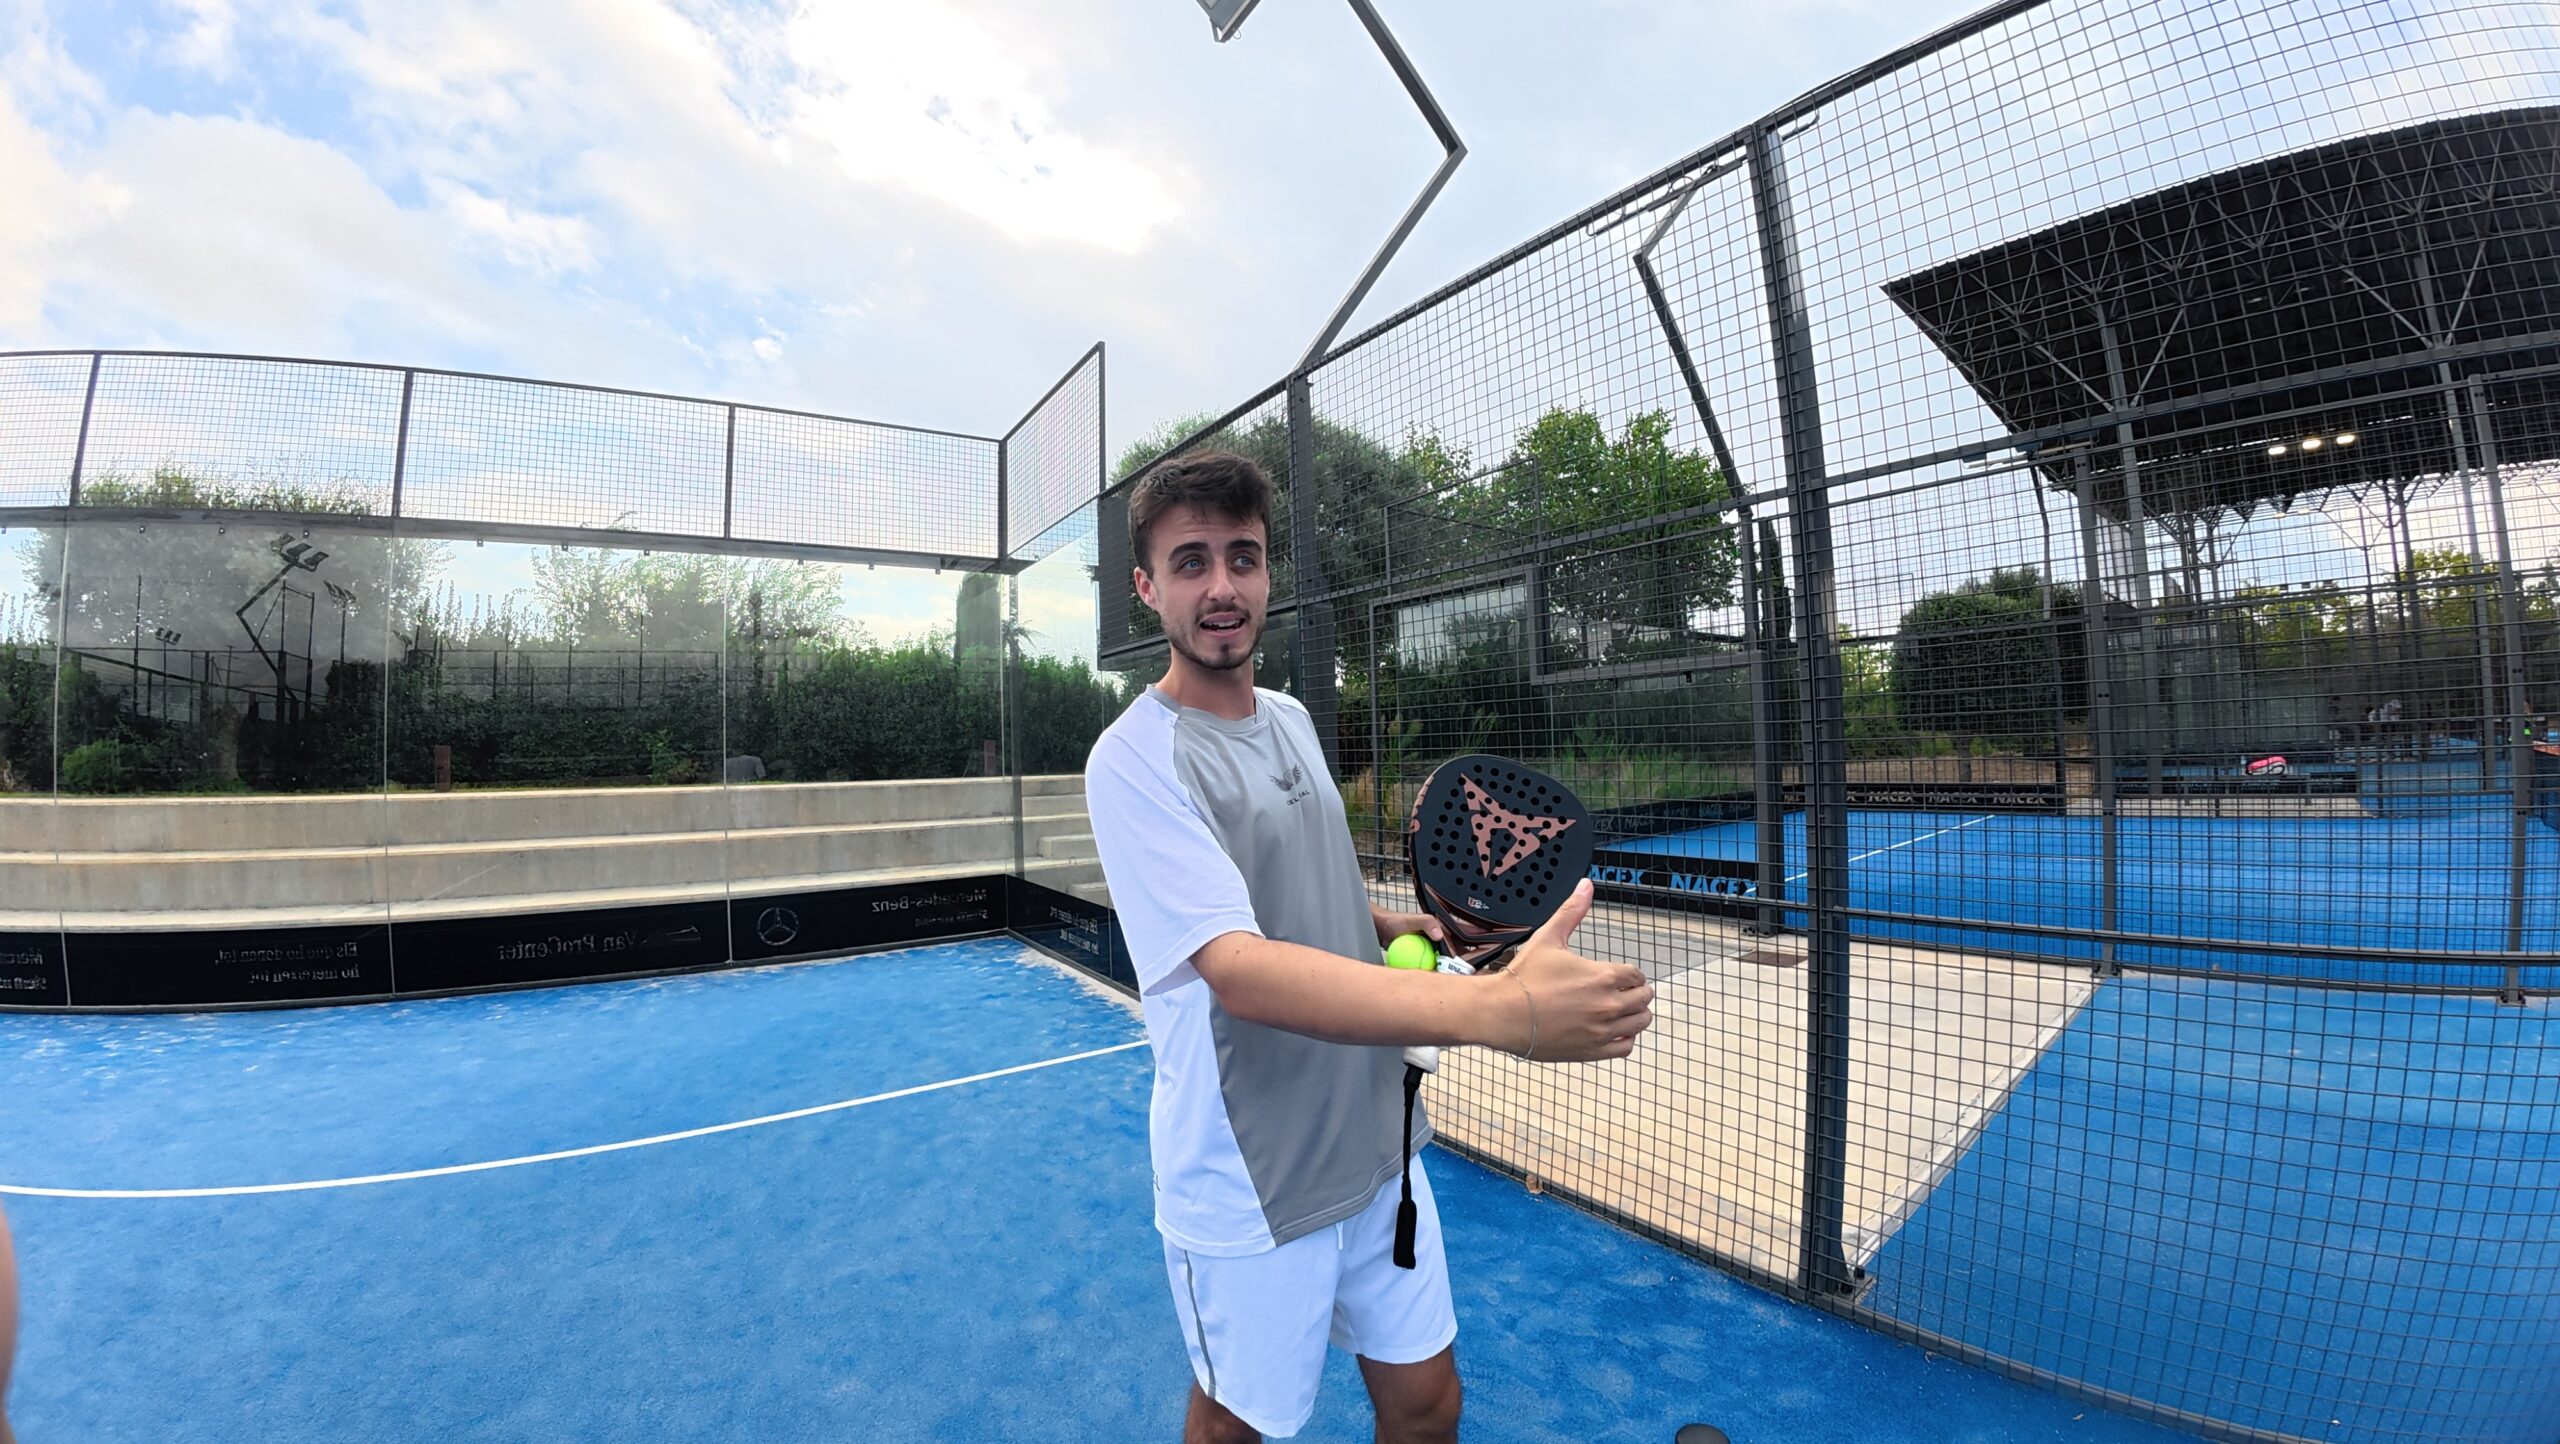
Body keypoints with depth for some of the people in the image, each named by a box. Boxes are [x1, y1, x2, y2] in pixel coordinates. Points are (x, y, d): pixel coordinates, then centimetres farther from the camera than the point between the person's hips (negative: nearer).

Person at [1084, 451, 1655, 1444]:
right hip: (1250, 1191, -6)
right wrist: (1497, 1010, -45)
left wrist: (1404, 926, -1)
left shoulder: (1293, 718, 4)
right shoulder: (1137, 758, -21)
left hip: (1377, 1147, 6)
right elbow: (1241, 973, -33)